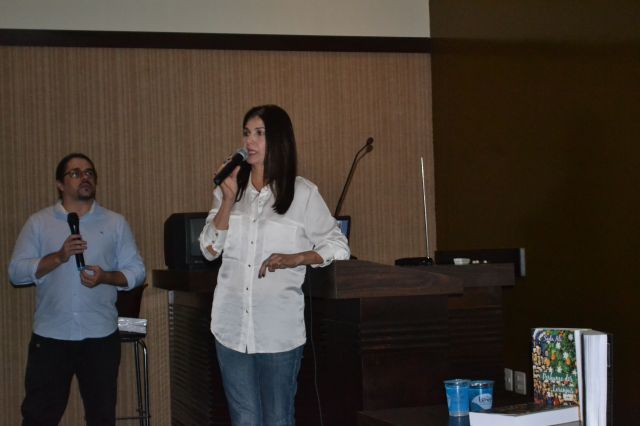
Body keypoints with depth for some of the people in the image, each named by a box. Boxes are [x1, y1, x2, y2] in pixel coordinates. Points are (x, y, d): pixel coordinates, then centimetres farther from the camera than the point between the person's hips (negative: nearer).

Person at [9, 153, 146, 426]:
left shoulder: (116, 223, 8)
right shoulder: (38, 223, 5)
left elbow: (136, 271, 5)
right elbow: (16, 272, -2)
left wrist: (105, 277, -15)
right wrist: (60, 256, -15)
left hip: (101, 336, 1)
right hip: (50, 336, -1)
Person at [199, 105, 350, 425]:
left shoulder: (302, 193, 0)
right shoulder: (229, 189, 11)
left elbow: (338, 248, 3)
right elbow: (209, 250, 5)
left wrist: (295, 259, -13)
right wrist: (228, 200, -6)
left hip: (279, 328, -3)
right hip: (233, 326, 3)